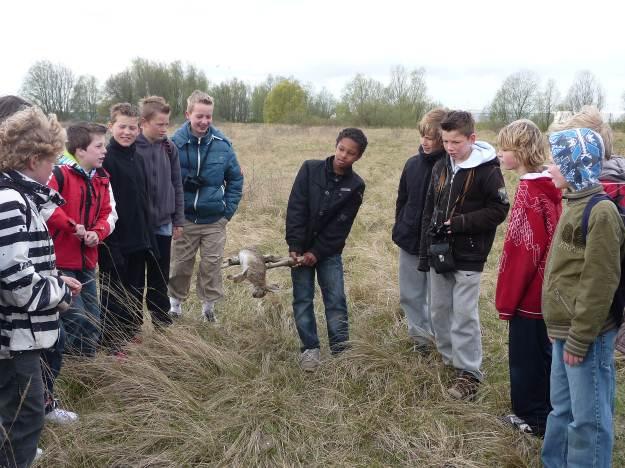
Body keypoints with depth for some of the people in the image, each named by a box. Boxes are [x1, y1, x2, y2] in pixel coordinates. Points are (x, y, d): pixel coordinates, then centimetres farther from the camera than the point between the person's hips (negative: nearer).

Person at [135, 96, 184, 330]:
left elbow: (177, 186, 8)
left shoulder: (169, 148, 2)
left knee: (160, 275, 15)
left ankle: (160, 315, 31)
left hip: (163, 224, 4)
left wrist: (178, 220, 7)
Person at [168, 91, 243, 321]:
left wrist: (228, 210, 0)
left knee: (212, 263, 8)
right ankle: (175, 301, 31)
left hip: (215, 219, 1)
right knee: (180, 264, 11)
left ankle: (209, 304, 26)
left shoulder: (222, 144, -5)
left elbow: (235, 179, 5)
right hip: (184, 218, -1)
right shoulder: (175, 143, -10)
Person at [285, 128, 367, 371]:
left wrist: (317, 253, -15)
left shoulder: (355, 186, -7)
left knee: (336, 299, -2)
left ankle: (340, 349, 10)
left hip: (329, 250, 0)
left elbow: (340, 226, -9)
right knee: (303, 299, 2)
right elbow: (295, 209, -11)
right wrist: (295, 247, -17)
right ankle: (310, 348, 13)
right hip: (302, 248, 0)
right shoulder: (310, 169, -8)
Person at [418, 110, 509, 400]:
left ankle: (469, 373, 8)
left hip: (468, 257, -6)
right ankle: (449, 359, 32)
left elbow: (499, 210, -13)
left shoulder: (487, 170, -11)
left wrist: (461, 223, -19)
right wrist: (425, 252, 10)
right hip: (439, 253, 7)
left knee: (464, 315, -3)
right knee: (439, 311, 14)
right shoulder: (440, 167, 8)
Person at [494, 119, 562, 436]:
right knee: (540, 353, 20)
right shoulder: (547, 188, 6)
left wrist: (506, 299, -13)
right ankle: (540, 413, 34)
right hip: (544, 291, 9)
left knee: (527, 357, 6)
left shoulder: (529, 192, -21)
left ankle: (535, 418, 21)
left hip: (529, 294, -9)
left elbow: (523, 253, -22)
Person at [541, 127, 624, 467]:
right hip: (565, 329, 9)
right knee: (562, 409, 21)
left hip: (585, 334, -9)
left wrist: (580, 338, -17)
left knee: (588, 416, 4)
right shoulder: (574, 203, 10)